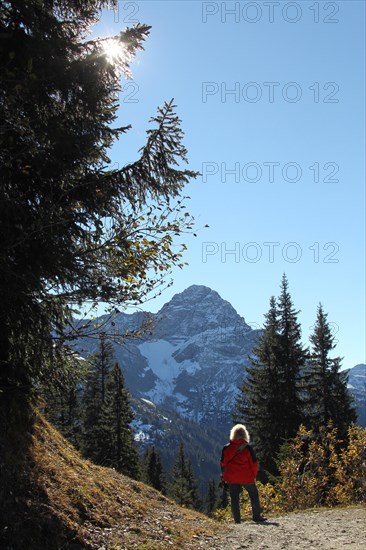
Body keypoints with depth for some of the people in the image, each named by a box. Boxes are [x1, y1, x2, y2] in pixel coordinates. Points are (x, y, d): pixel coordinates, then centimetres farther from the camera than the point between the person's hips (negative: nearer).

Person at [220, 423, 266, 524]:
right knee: (254, 495, 14)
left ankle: (236, 519, 9)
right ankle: (256, 516, 13)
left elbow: (223, 463, 6)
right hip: (246, 477, -2)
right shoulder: (248, 448, -8)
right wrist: (253, 475, 9)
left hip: (231, 477, 2)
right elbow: (254, 463, -5)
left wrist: (225, 475, 17)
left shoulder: (226, 448, 0)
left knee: (234, 497, 10)